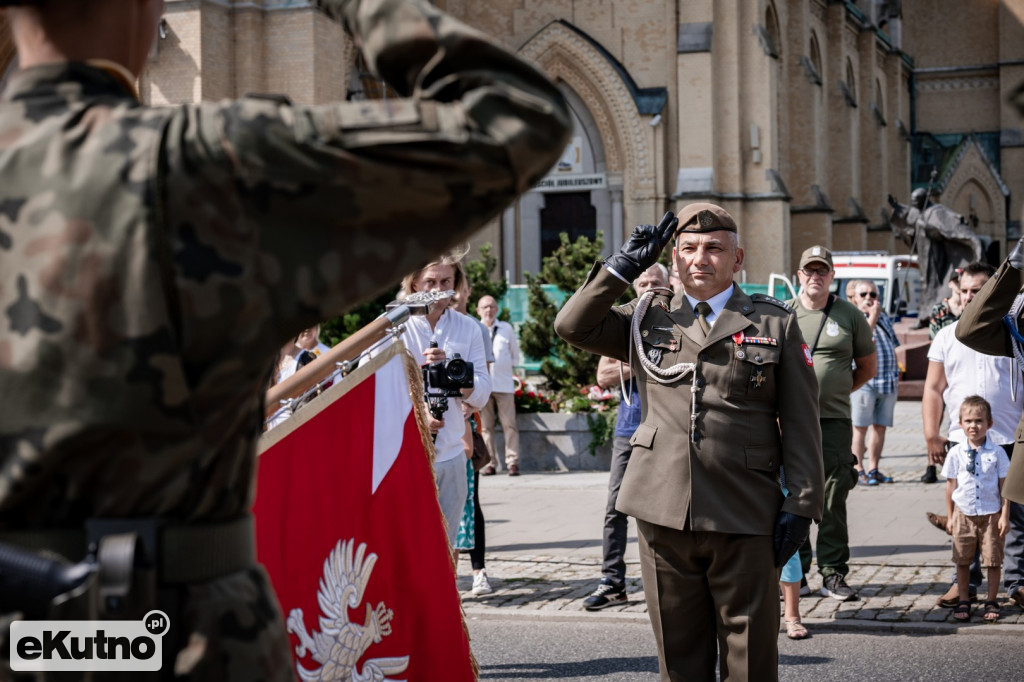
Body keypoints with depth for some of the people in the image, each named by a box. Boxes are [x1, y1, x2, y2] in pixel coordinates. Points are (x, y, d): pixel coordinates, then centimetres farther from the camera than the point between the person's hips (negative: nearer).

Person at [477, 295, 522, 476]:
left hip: (504, 384, 0)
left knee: (509, 424, -5)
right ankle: (490, 463, 4)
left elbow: (515, 353, 18)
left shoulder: (506, 328, 11)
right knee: (485, 426, 0)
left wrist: (511, 368, 12)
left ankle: (512, 462, -5)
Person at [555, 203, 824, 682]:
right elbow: (573, 325, 7)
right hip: (662, 514, 2)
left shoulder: (776, 324, 7)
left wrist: (801, 504, -4)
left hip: (744, 518, -2)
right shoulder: (648, 322, 14)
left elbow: (800, 424, 3)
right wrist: (625, 264, 4)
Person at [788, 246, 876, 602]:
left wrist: (837, 391, 9)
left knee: (834, 499, -1)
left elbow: (868, 365, 16)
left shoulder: (850, 315, 7)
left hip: (834, 419, 0)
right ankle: (795, 570, 13)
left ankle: (833, 573, 5)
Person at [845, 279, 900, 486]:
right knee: (860, 427, -3)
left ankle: (873, 469, 15)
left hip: (888, 382, 6)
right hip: (864, 381, -6)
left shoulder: (885, 319, 16)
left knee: (880, 426, 8)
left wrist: (896, 374, 16)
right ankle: (858, 470, 1)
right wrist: (872, 316, -17)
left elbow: (893, 348, 21)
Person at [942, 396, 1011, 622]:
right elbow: (951, 485, 5)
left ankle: (991, 602, 15)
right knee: (962, 561, 7)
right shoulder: (956, 453, 0)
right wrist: (950, 516, 6)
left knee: (993, 560, 4)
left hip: (991, 514, -1)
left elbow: (1004, 485, 0)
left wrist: (1005, 516, -4)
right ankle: (963, 602, 17)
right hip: (964, 514, 1)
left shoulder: (997, 453, -3)